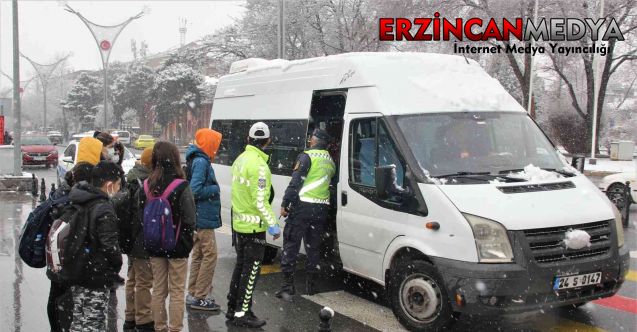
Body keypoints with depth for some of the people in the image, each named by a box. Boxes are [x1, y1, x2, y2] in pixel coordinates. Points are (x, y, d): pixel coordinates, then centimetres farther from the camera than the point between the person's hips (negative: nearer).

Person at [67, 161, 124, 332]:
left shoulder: (76, 202, 6)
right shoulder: (104, 209, -21)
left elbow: (71, 236, 14)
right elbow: (109, 244, -23)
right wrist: (117, 264, -6)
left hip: (76, 273, 8)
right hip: (97, 278, -8)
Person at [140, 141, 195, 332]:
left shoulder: (146, 186, -4)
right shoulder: (182, 187, -18)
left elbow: (141, 216, 2)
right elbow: (189, 220, -16)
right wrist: (188, 243, -1)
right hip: (177, 246, -4)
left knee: (158, 290, 16)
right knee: (177, 292, 7)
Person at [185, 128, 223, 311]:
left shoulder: (199, 161, 13)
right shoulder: (201, 162, -17)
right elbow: (195, 190, -23)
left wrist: (213, 188, 5)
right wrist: (215, 189, -11)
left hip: (199, 218, 10)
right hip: (203, 217, -10)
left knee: (198, 255, 16)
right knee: (210, 254, -6)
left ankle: (193, 294, 25)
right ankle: (199, 297, -1)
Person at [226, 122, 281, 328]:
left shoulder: (240, 159, 8)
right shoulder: (258, 165, -20)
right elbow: (260, 201, -23)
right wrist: (273, 225, -21)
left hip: (238, 223, 9)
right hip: (253, 226, -9)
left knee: (241, 265, 18)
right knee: (251, 270, 0)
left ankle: (233, 308, 27)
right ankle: (242, 314, 6)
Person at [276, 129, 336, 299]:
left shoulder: (307, 156, -7)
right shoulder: (330, 161, 15)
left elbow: (295, 182, -12)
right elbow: (330, 182, 16)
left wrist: (285, 204, -9)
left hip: (302, 207, -6)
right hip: (321, 208, 6)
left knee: (291, 244, 0)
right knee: (313, 246, 15)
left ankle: (288, 284, -2)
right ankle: (310, 284, 19)